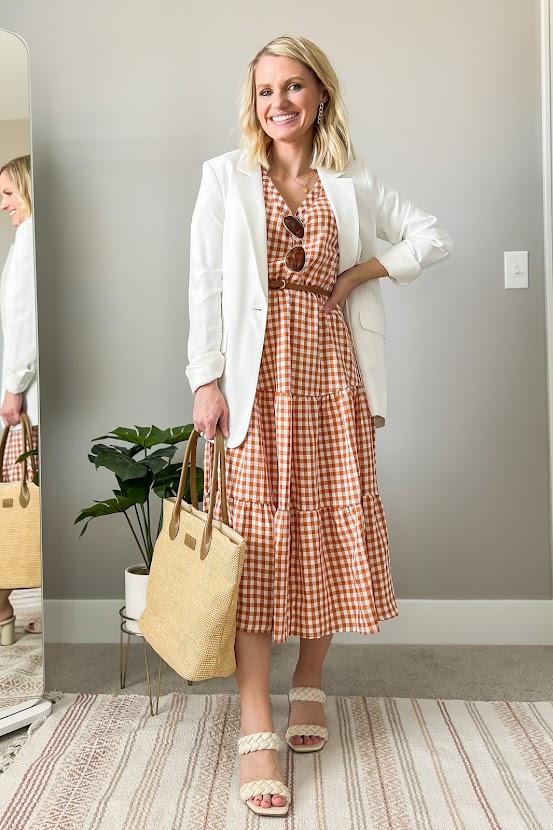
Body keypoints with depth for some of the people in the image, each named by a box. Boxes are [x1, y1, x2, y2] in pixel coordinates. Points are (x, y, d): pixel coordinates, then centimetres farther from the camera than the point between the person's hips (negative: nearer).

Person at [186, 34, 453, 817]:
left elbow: (435, 237, 16)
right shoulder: (226, 176, 8)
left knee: (332, 529, 5)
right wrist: (206, 379, -8)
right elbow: (205, 283, 1)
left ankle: (309, 681, 27)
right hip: (257, 371, -2)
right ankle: (257, 731, -3)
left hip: (331, 369, 3)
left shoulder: (353, 184, 13)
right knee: (258, 538, -7)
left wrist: (364, 271, 1)